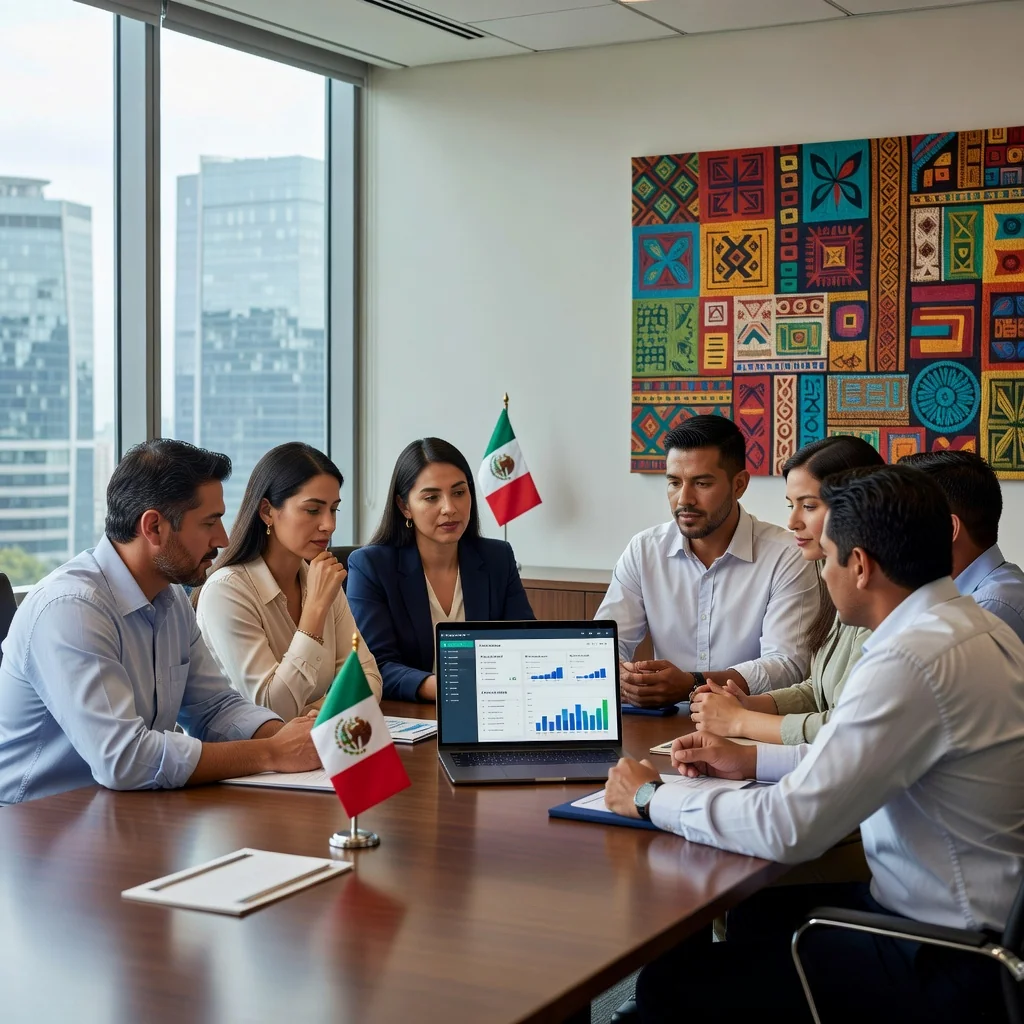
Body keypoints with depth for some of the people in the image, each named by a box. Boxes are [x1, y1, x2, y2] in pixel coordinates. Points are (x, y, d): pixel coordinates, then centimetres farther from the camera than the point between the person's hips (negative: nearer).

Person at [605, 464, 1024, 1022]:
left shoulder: (913, 660, -26)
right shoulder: (973, 624, 4)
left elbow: (791, 828, -25)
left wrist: (652, 798, -11)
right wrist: (753, 760, 17)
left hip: (945, 963, -10)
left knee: (673, 976, -6)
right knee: (741, 914, 22)